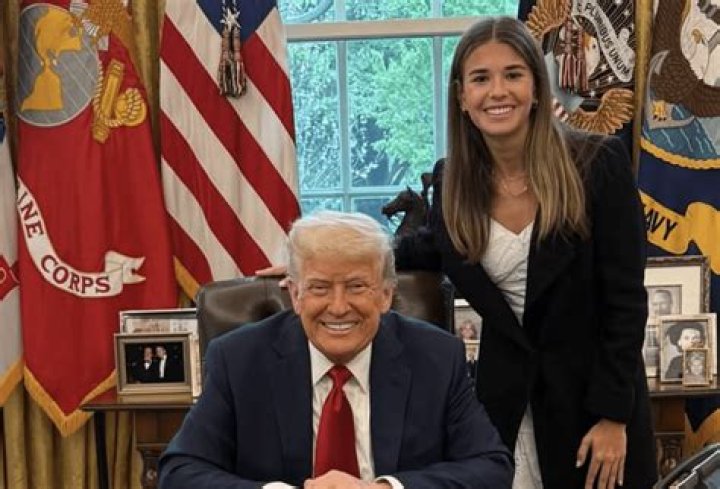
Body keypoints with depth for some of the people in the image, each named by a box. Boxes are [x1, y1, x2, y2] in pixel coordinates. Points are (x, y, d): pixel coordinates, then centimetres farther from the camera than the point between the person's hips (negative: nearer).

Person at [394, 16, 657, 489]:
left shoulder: (599, 163, -14)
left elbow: (625, 300, -12)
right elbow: (432, 249, 17)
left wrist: (613, 417, -14)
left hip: (592, 392, -3)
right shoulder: (454, 180, -3)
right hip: (505, 395, 3)